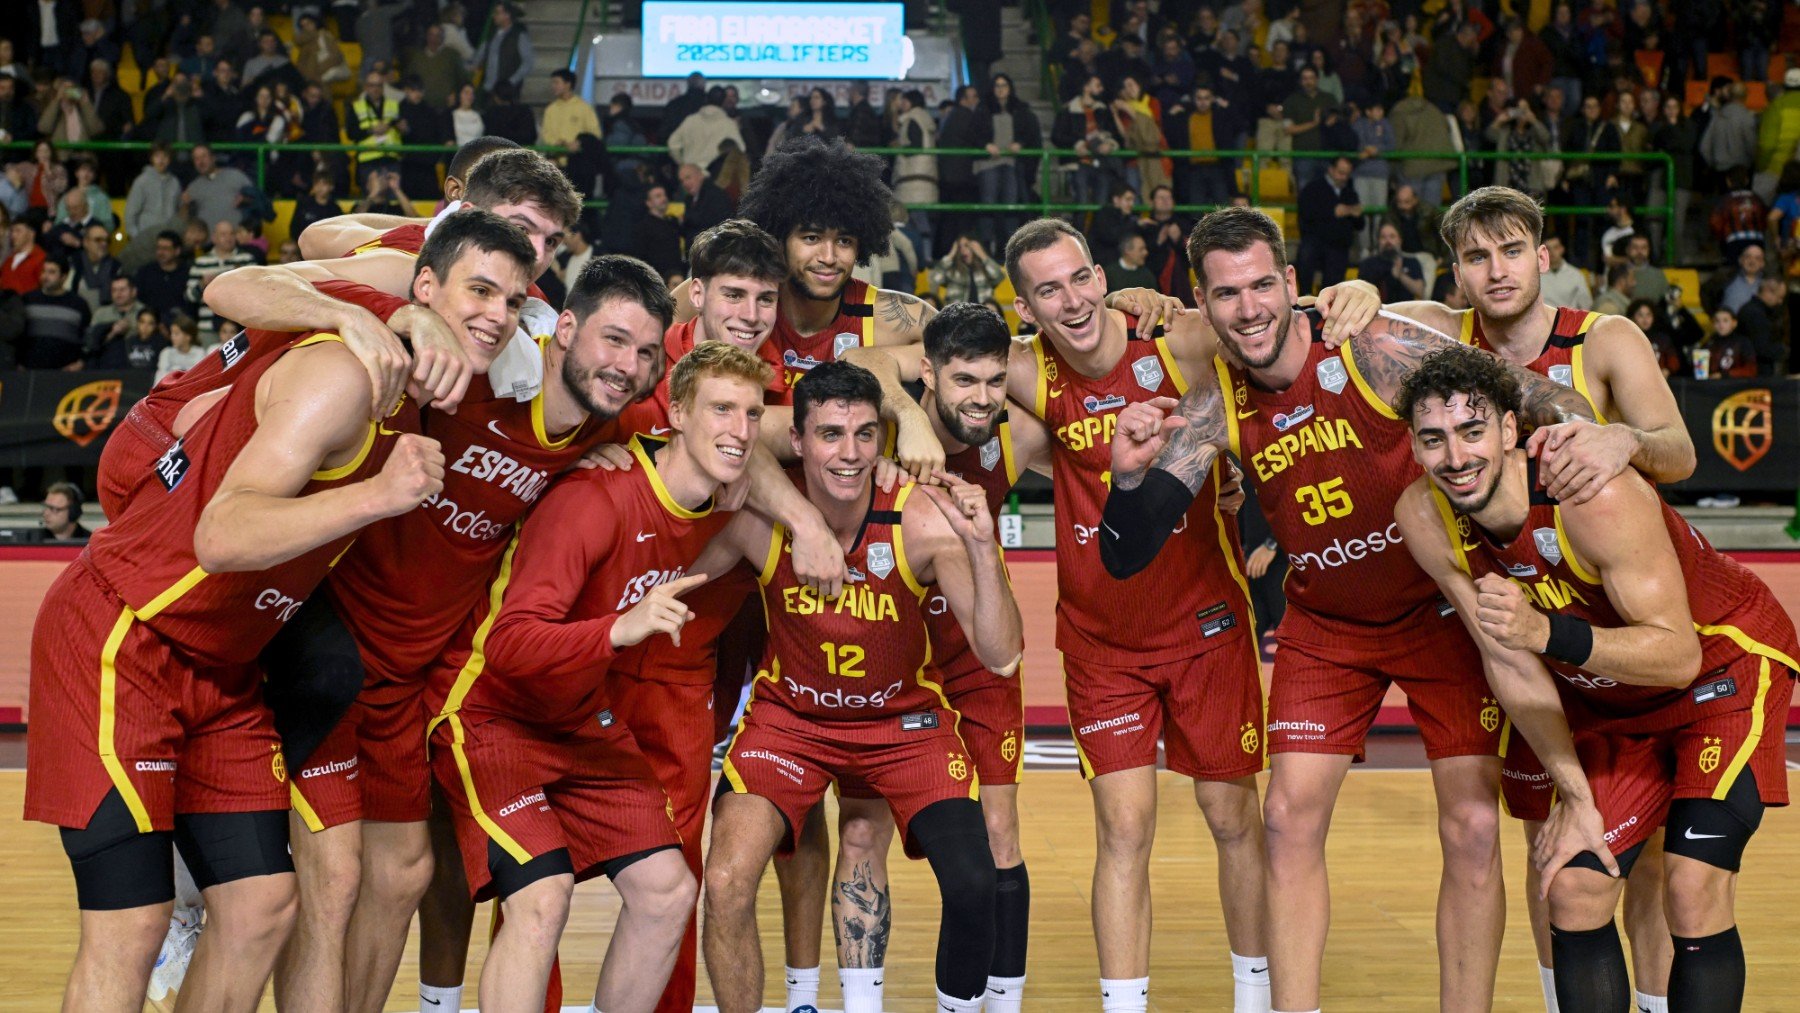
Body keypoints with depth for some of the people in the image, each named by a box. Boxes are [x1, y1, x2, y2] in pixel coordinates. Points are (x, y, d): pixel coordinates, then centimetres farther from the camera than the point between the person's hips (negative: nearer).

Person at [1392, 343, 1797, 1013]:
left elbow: (1679, 655, -35)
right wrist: (1574, 794, -6)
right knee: (1574, 892, -2)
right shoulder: (1424, 518, -18)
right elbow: (1509, 663, -8)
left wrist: (1548, 633, -50)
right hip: (1609, 696, 6)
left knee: (1694, 895, -18)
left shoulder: (1593, 495, -35)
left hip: (1726, 662, -5)